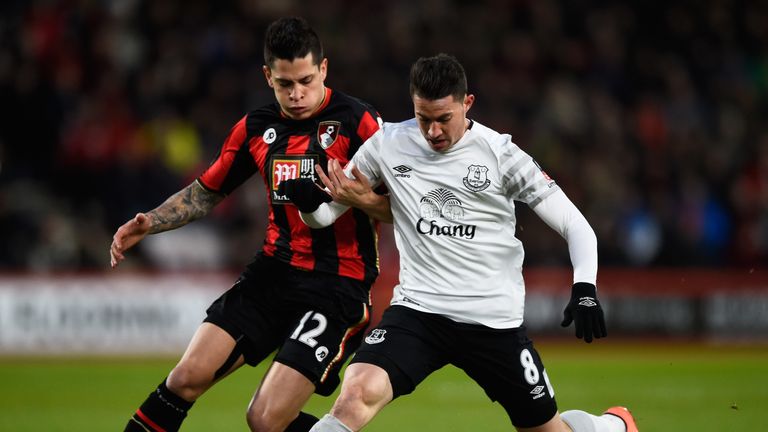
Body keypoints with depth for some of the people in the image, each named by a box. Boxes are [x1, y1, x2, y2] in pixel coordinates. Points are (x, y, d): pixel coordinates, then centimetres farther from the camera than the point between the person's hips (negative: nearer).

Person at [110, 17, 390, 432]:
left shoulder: (357, 121, -10)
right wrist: (149, 223, 6)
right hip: (275, 270, 5)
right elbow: (206, 192, 21)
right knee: (188, 377, -9)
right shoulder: (256, 128, 7)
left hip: (339, 285, -5)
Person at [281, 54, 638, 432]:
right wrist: (308, 201, -16)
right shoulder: (387, 145, -1)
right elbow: (324, 215, 8)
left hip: (494, 321, -1)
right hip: (417, 310, 1)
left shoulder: (499, 154, -7)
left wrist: (584, 287, -22)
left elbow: (575, 226, -5)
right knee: (357, 394, -26)